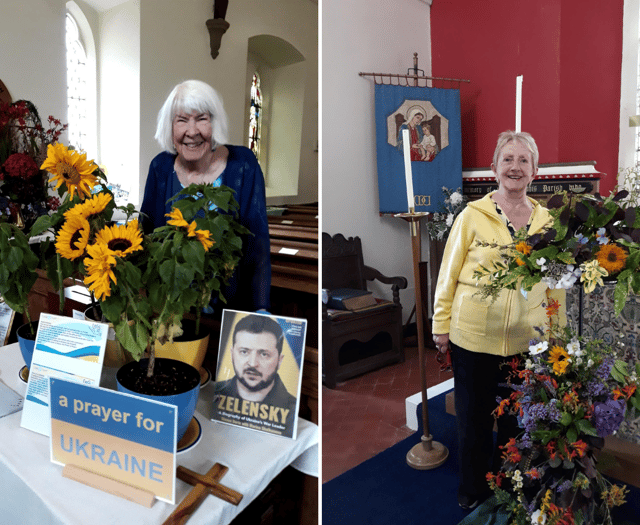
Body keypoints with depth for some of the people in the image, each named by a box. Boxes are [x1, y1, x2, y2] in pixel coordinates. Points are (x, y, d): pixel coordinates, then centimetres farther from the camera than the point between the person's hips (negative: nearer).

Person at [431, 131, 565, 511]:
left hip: (526, 340, 2)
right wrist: (442, 326, -3)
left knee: (516, 421, 17)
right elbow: (448, 275, -3)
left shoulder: (546, 220, 3)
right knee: (473, 419, 14)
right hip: (474, 337, -2)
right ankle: (473, 491, 38)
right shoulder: (472, 215, -6)